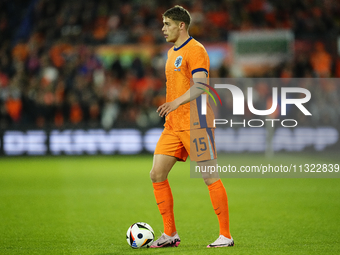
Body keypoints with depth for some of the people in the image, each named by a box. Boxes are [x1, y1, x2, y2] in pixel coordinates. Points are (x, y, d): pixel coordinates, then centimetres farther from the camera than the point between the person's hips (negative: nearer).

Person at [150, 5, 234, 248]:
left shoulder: (195, 50, -9)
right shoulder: (172, 53, 19)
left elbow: (200, 86, -22)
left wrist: (177, 103, -35)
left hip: (195, 123, -9)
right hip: (173, 126, 9)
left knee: (210, 177, -5)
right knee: (157, 174, 1)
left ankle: (226, 235, 2)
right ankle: (170, 234, 8)